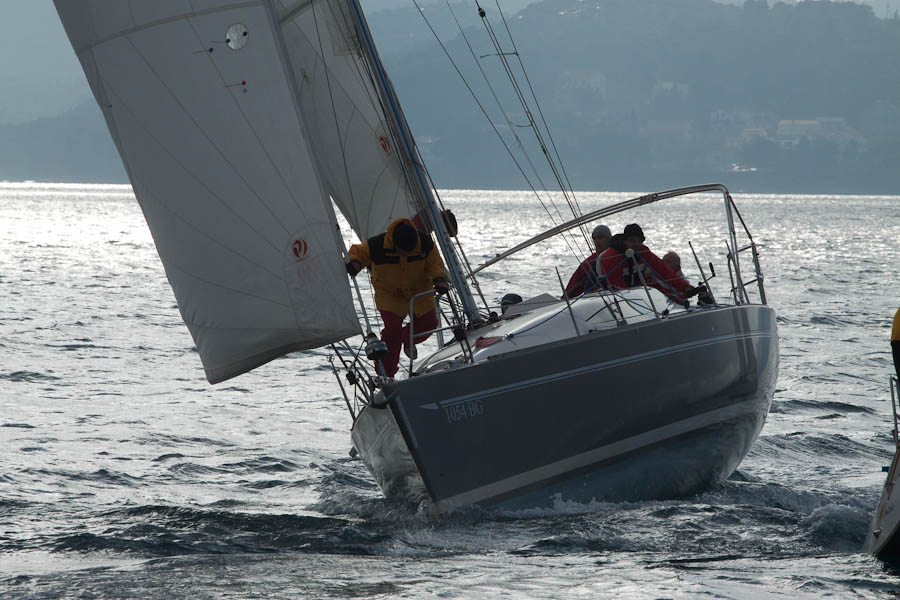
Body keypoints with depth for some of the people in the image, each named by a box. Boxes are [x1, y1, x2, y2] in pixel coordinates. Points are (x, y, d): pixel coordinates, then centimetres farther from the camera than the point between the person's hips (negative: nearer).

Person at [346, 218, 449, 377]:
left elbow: (434, 262, -8)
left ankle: (407, 340, 33)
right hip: (388, 292, -3)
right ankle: (385, 374, -11)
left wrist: (439, 279, -27)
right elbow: (358, 252, -11)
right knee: (392, 327, -20)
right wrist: (355, 263, -33)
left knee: (429, 322, -4)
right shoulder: (377, 245, -28)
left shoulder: (425, 243, -23)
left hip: (418, 290, 3)